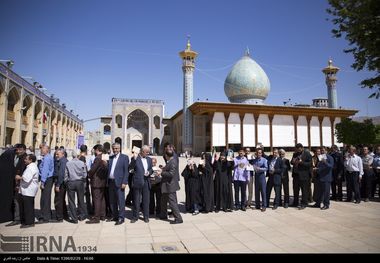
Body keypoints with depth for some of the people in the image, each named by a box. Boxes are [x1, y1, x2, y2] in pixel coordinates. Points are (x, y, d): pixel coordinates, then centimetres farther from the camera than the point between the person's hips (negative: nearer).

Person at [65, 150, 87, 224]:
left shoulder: (68, 164, -5)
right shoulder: (82, 163, -7)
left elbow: (66, 174, 0)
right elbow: (84, 174, -2)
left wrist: (66, 182, 13)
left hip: (70, 183, 0)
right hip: (80, 182, 1)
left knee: (71, 201, 6)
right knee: (81, 199, 13)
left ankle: (74, 218, 10)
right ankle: (82, 216, 23)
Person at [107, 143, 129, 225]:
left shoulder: (124, 157, -3)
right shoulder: (110, 158, 14)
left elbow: (126, 171, -8)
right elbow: (108, 169, 13)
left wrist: (124, 182, -14)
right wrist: (107, 181, 5)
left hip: (119, 182, -6)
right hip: (111, 182, 6)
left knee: (120, 201, -3)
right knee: (112, 201, 13)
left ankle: (121, 218, 5)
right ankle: (114, 216, 25)